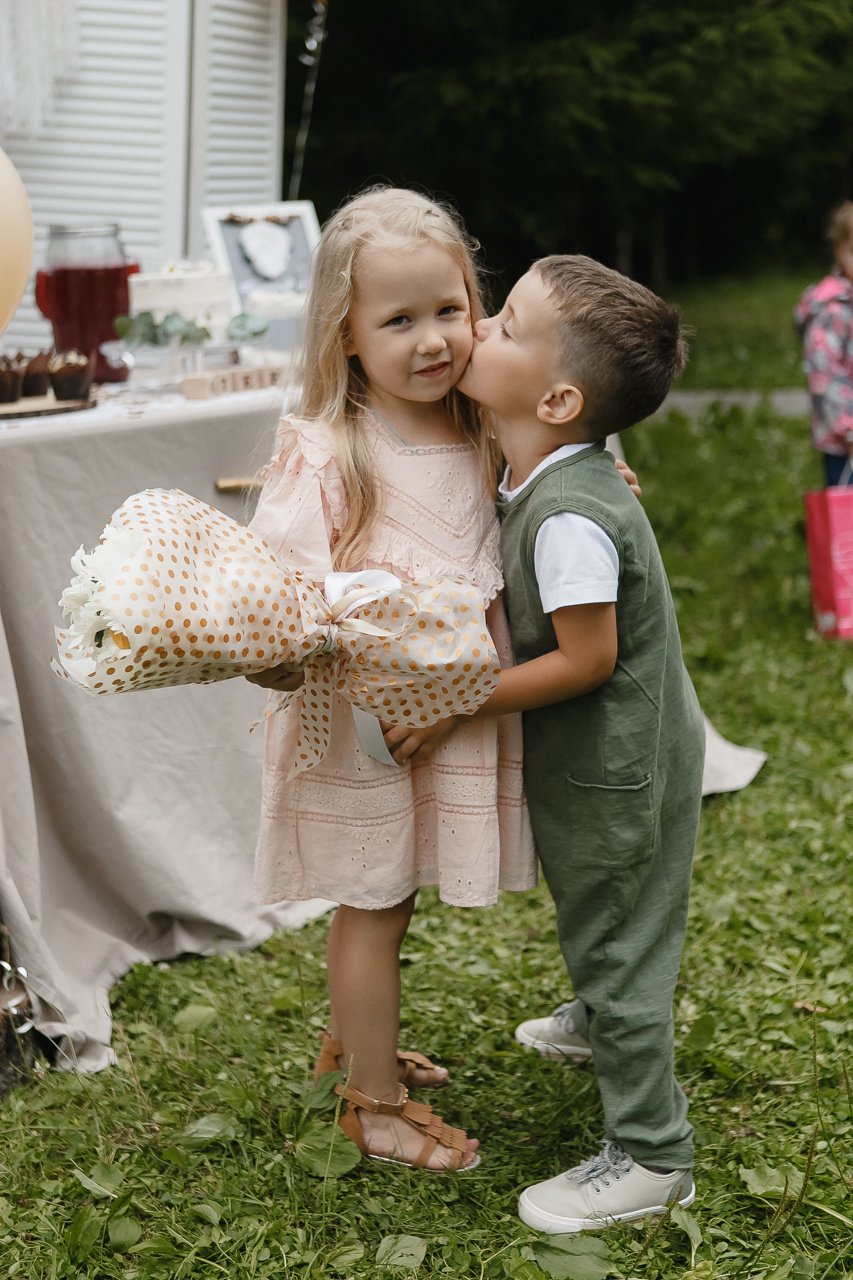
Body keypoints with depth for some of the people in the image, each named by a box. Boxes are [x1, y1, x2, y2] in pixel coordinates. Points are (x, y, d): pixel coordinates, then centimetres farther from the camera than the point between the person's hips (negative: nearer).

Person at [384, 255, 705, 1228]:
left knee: (614, 941, 3)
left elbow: (585, 658, -28)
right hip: (588, 764, 9)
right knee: (595, 921, 31)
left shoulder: (570, 517, -32)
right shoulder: (539, 482, -2)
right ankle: (603, 1022, 58)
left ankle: (650, 1154, 16)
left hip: (615, 775, -9)